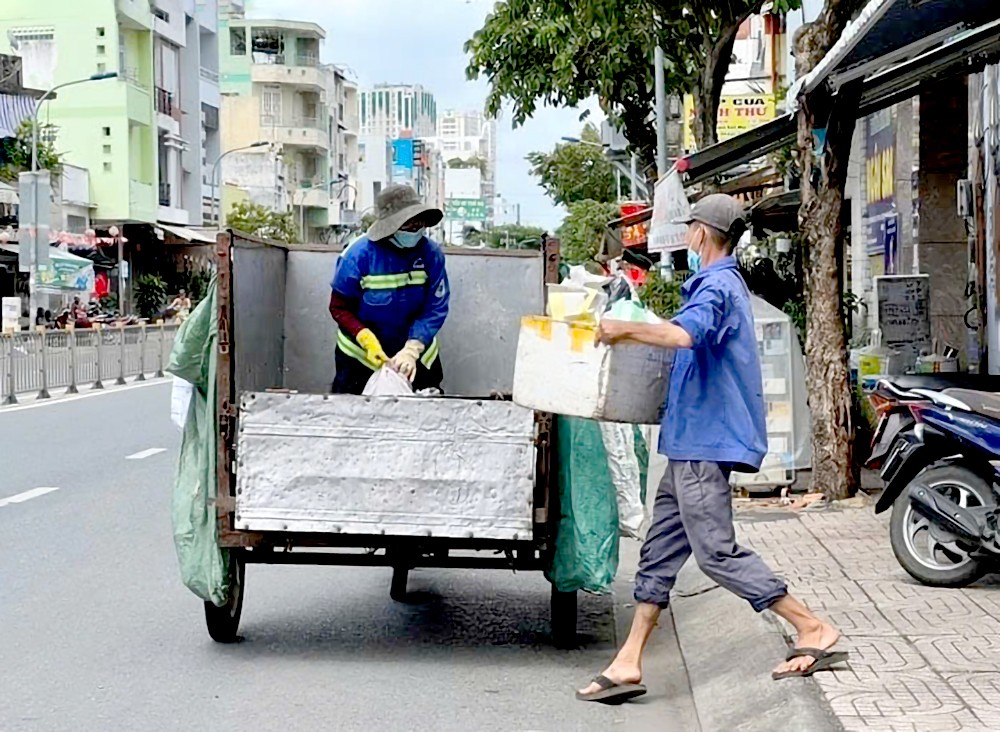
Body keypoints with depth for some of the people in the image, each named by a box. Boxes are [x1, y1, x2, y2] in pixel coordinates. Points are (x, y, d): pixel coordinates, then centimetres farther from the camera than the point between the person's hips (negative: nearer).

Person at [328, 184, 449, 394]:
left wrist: (412, 350, -27)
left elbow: (435, 308, -14)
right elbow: (340, 308, -12)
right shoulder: (359, 254, -18)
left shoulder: (430, 253, -14)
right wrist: (367, 341, -26)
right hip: (360, 356, -2)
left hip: (418, 356, 2)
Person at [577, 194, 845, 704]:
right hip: (694, 442, 11)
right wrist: (633, 333, 33)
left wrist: (624, 329, -25)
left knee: (717, 552, -7)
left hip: (704, 441, -11)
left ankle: (814, 630, 1)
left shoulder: (716, 286, -15)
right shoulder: (723, 283, 19)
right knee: (660, 551, 8)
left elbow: (685, 334, -36)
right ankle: (628, 664, 10)